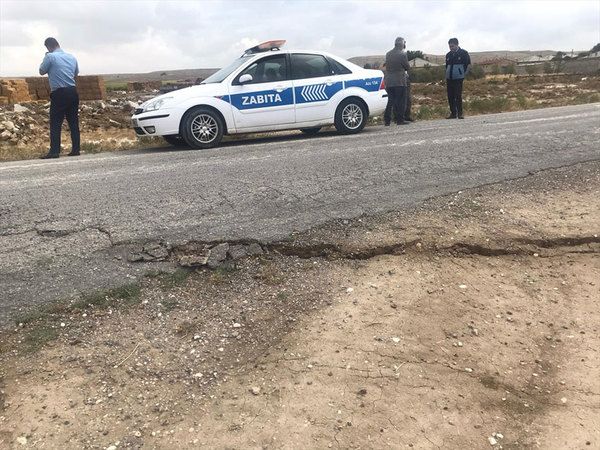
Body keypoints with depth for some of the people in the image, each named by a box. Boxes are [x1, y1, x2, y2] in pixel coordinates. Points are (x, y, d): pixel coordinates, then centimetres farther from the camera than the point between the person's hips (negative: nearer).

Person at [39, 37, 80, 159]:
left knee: (55, 123, -4)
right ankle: (76, 150, 10)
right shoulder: (72, 57, 10)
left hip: (59, 93, -5)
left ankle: (54, 151, -7)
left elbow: (42, 71, 4)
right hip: (73, 92, 6)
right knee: (73, 122, 9)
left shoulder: (50, 57, -7)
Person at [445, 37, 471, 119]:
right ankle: (453, 113, 12)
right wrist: (446, 80, 13)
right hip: (449, 79, 5)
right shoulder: (448, 55, 13)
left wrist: (464, 75, -1)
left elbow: (469, 65, 3)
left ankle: (460, 113, 1)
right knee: (450, 97, 4)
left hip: (458, 79, -5)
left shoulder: (464, 53, -1)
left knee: (458, 96, -7)